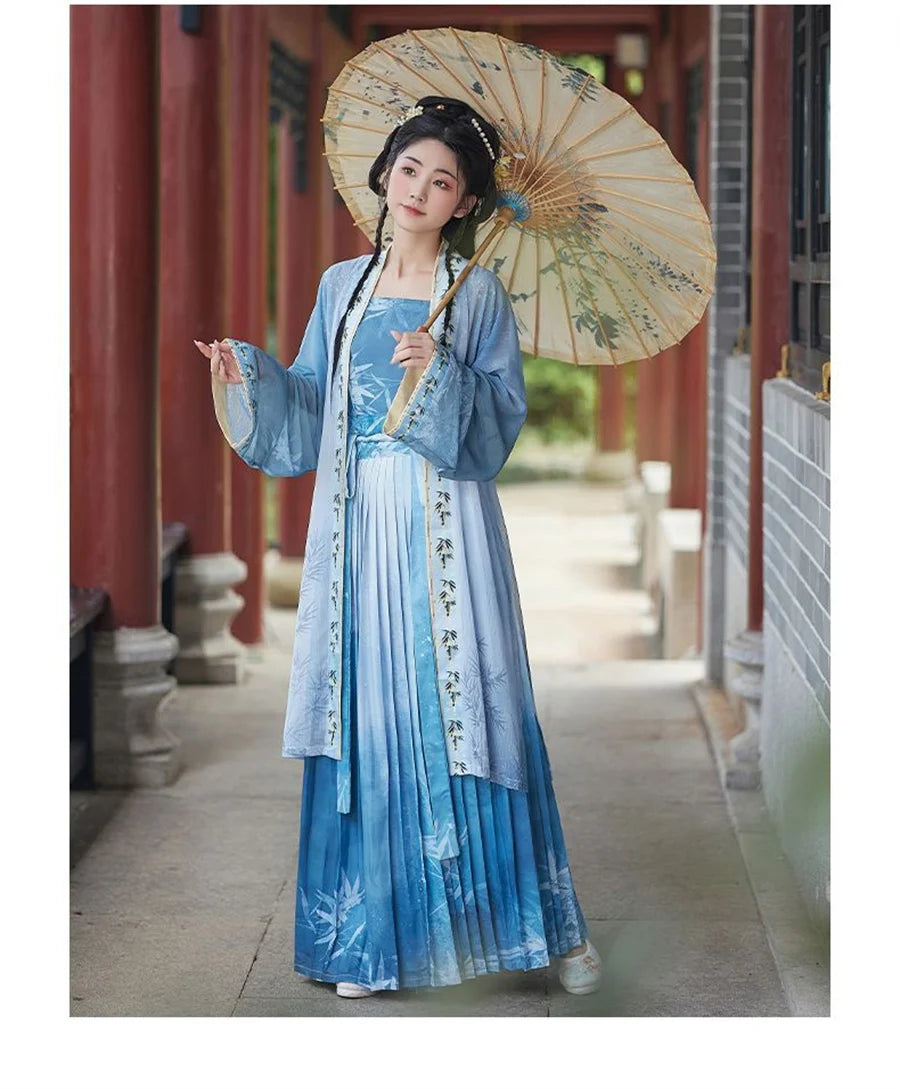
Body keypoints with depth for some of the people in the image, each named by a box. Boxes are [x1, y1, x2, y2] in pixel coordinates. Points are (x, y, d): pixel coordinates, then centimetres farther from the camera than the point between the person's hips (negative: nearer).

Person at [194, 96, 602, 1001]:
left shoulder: (477, 295, 2)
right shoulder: (343, 287, 13)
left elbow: (498, 424, -5)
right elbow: (307, 412, 13)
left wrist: (439, 374, -20)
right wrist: (246, 375, -3)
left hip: (445, 528, -3)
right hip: (358, 526, 3)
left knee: (465, 709, -4)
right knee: (365, 715, 3)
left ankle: (547, 924, 7)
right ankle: (368, 935, 12)